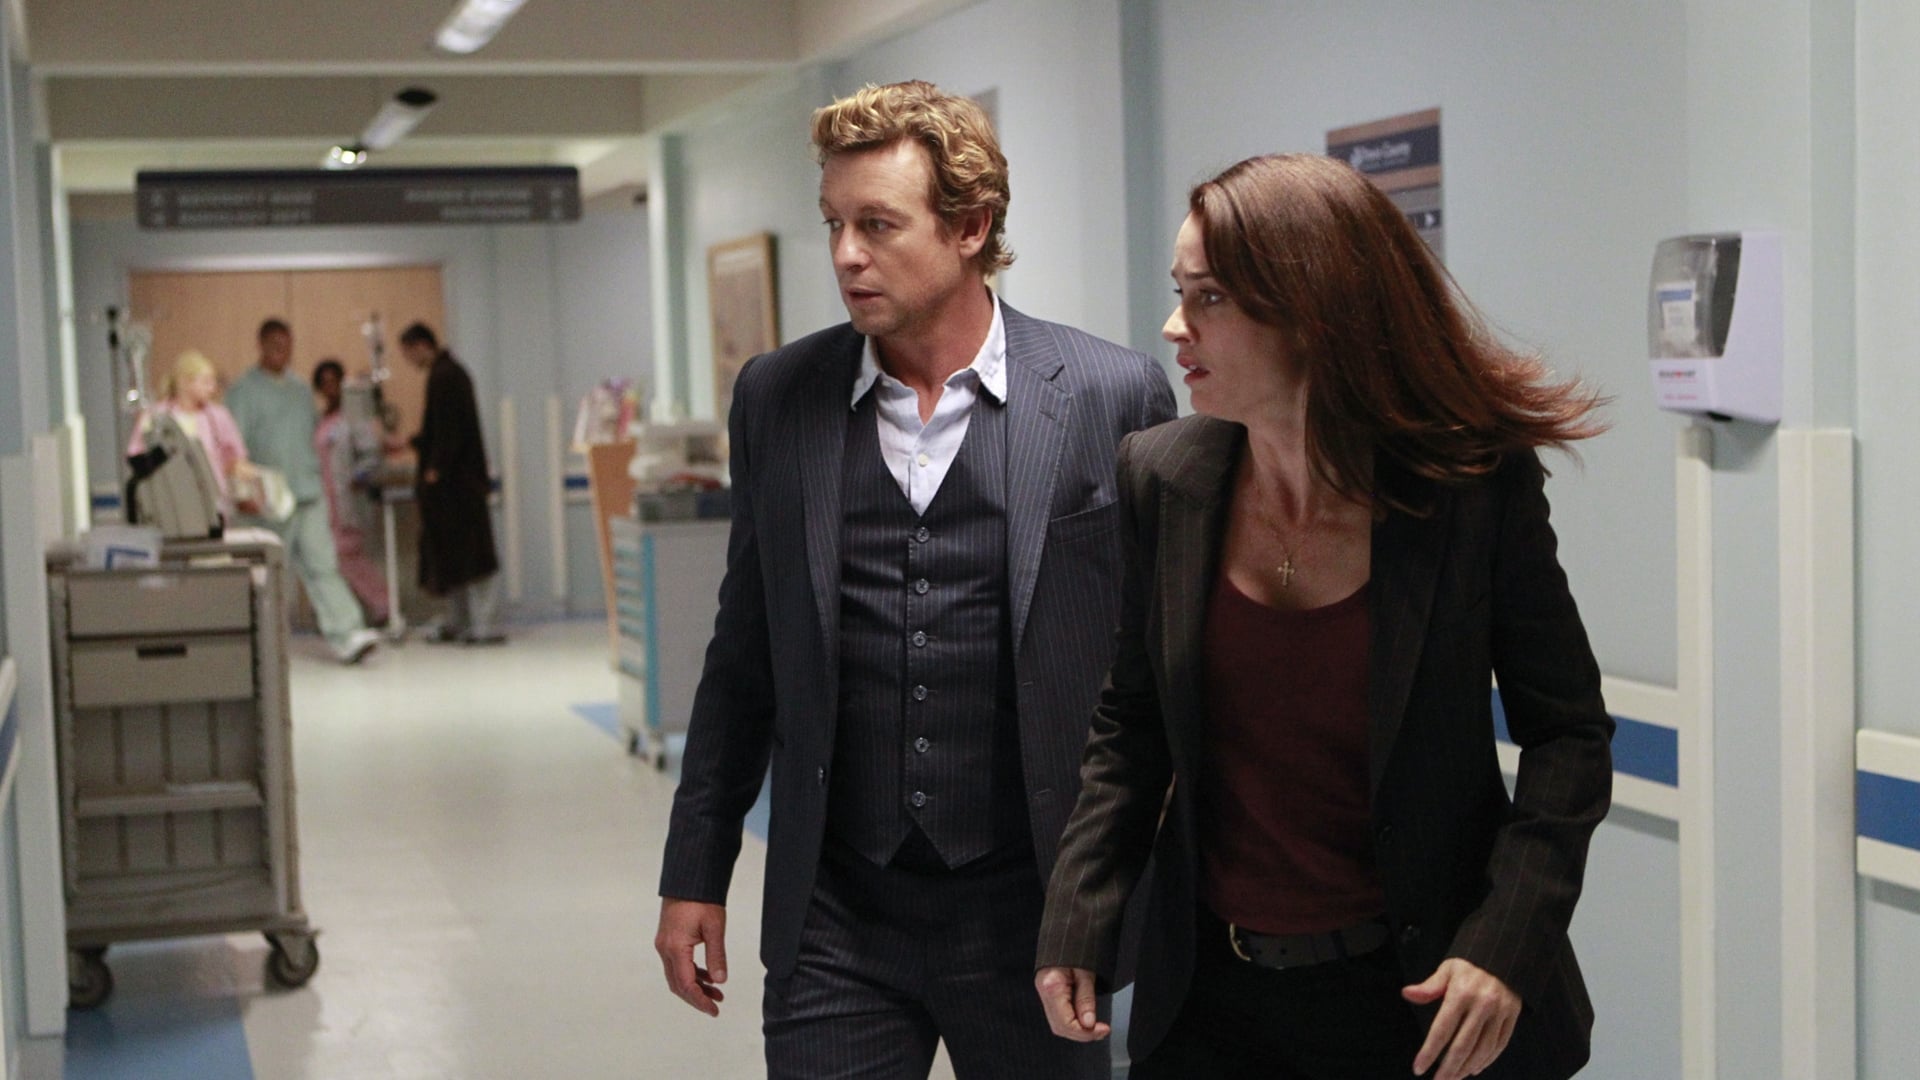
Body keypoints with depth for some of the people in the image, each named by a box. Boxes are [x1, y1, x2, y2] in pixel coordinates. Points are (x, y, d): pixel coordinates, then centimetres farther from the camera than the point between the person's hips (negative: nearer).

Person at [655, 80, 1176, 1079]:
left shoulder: (1113, 397, -5)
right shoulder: (776, 397, 4)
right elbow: (743, 658, 11)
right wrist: (695, 874, 11)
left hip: (1031, 911, -2)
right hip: (833, 920, 2)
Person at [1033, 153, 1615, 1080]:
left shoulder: (1479, 483, -13)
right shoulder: (1161, 478, -4)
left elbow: (1567, 733, -5)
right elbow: (1131, 725, 7)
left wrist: (1509, 941, -17)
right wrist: (1077, 923, -3)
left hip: (1418, 997, -3)